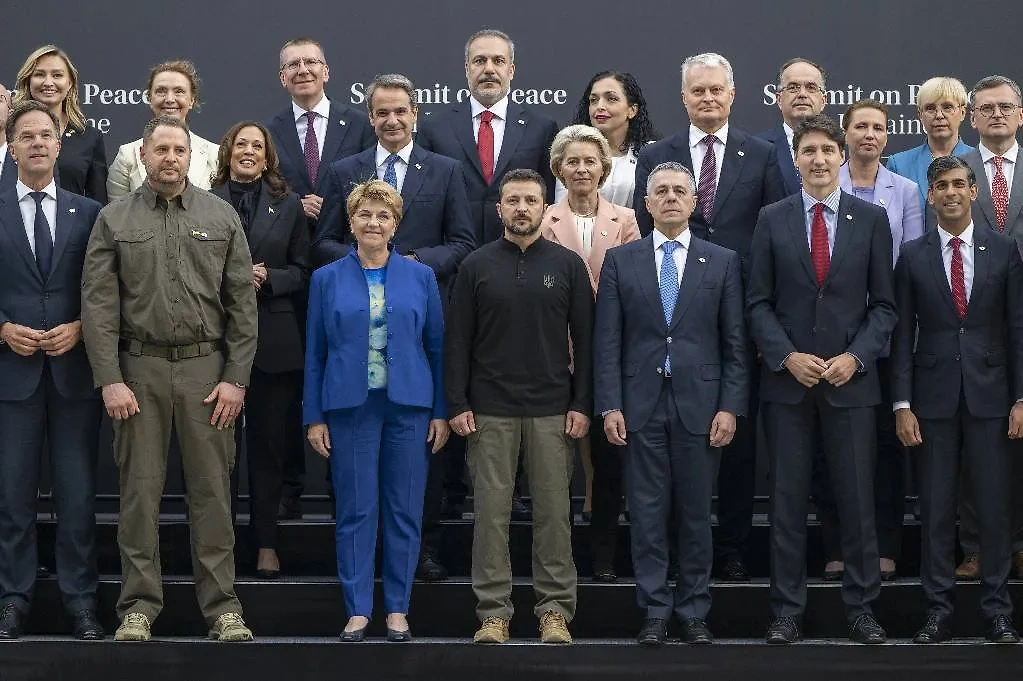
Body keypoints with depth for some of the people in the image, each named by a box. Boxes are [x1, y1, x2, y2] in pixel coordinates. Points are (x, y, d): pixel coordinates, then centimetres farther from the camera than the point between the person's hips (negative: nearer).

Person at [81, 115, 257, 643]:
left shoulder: (221, 216, 7)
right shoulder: (114, 219, 5)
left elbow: (242, 302, 5)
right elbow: (98, 303, 1)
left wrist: (236, 378, -3)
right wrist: (110, 380, -7)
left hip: (207, 368, 0)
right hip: (139, 367, 0)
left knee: (212, 489, 2)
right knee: (139, 489, 3)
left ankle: (222, 604, 9)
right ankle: (138, 605, 11)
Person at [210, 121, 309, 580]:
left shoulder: (288, 205, 8)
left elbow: (302, 272, 8)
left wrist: (268, 277, -9)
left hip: (273, 340, 1)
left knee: (269, 441, 6)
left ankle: (266, 541, 14)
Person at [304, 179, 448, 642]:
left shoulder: (421, 277, 6)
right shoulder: (327, 279, 6)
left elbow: (436, 347, 7)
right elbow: (315, 353, 6)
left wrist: (441, 412, 2)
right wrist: (314, 417, 2)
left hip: (409, 407, 0)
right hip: (350, 407, 0)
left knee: (404, 511, 3)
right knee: (355, 511, 1)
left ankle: (397, 609, 12)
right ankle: (358, 609, 8)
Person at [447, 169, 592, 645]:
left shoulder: (567, 265, 6)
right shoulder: (477, 266, 6)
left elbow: (584, 338, 5)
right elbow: (457, 340, 5)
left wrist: (582, 404, -1)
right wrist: (457, 404, -2)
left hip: (553, 412, 0)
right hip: (490, 411, 0)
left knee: (554, 512, 2)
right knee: (491, 511, 1)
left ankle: (555, 610, 10)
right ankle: (493, 612, 8)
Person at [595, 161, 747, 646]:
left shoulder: (722, 262, 7)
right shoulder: (620, 261, 7)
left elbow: (734, 342, 4)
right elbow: (607, 341, 3)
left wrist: (730, 406, -3)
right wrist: (609, 406, -4)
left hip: (699, 405, 0)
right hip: (641, 405, 0)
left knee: (696, 513, 5)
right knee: (647, 513, 3)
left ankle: (694, 612, 14)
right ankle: (655, 612, 11)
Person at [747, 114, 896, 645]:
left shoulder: (872, 219, 4)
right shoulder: (772, 220, 4)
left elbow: (884, 305, 4)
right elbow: (758, 303, 3)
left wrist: (856, 356, -9)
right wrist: (788, 356, -10)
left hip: (850, 379, 0)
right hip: (787, 381, 0)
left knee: (857, 500, 4)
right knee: (787, 500, 4)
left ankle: (861, 607, 15)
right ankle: (787, 610, 12)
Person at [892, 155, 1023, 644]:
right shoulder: (913, 256, 5)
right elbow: (903, 333, 3)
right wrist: (902, 404, -3)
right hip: (934, 397, 0)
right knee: (936, 508, 4)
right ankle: (938, 610, 11)